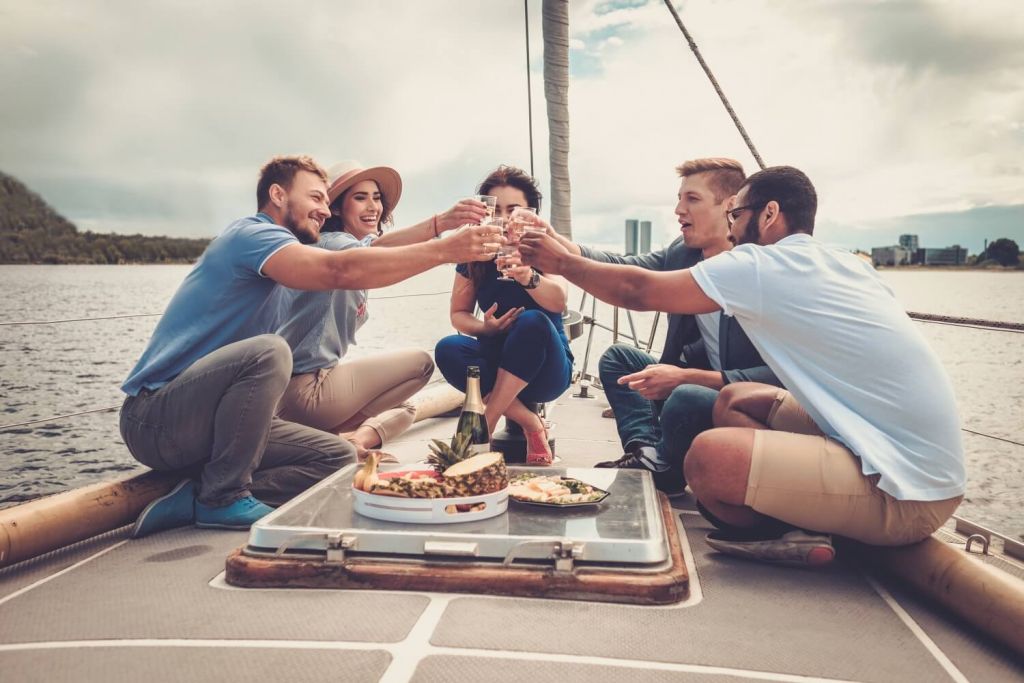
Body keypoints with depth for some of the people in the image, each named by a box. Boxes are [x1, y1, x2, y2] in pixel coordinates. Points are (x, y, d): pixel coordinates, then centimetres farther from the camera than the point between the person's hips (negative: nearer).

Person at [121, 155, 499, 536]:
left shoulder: (264, 241, 18)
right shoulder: (251, 233, -14)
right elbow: (341, 270, -30)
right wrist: (445, 251, -31)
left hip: (206, 420, 9)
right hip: (155, 418, -9)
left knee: (339, 458, -2)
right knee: (267, 352, -36)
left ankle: (198, 498, -8)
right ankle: (223, 497, -18)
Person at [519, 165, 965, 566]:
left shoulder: (761, 267, -13)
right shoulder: (847, 266, 11)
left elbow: (637, 291, -5)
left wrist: (563, 262, 10)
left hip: (908, 493, -9)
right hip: (916, 459, 9)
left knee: (709, 456, -24)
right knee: (736, 401, 13)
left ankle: (790, 534, 0)